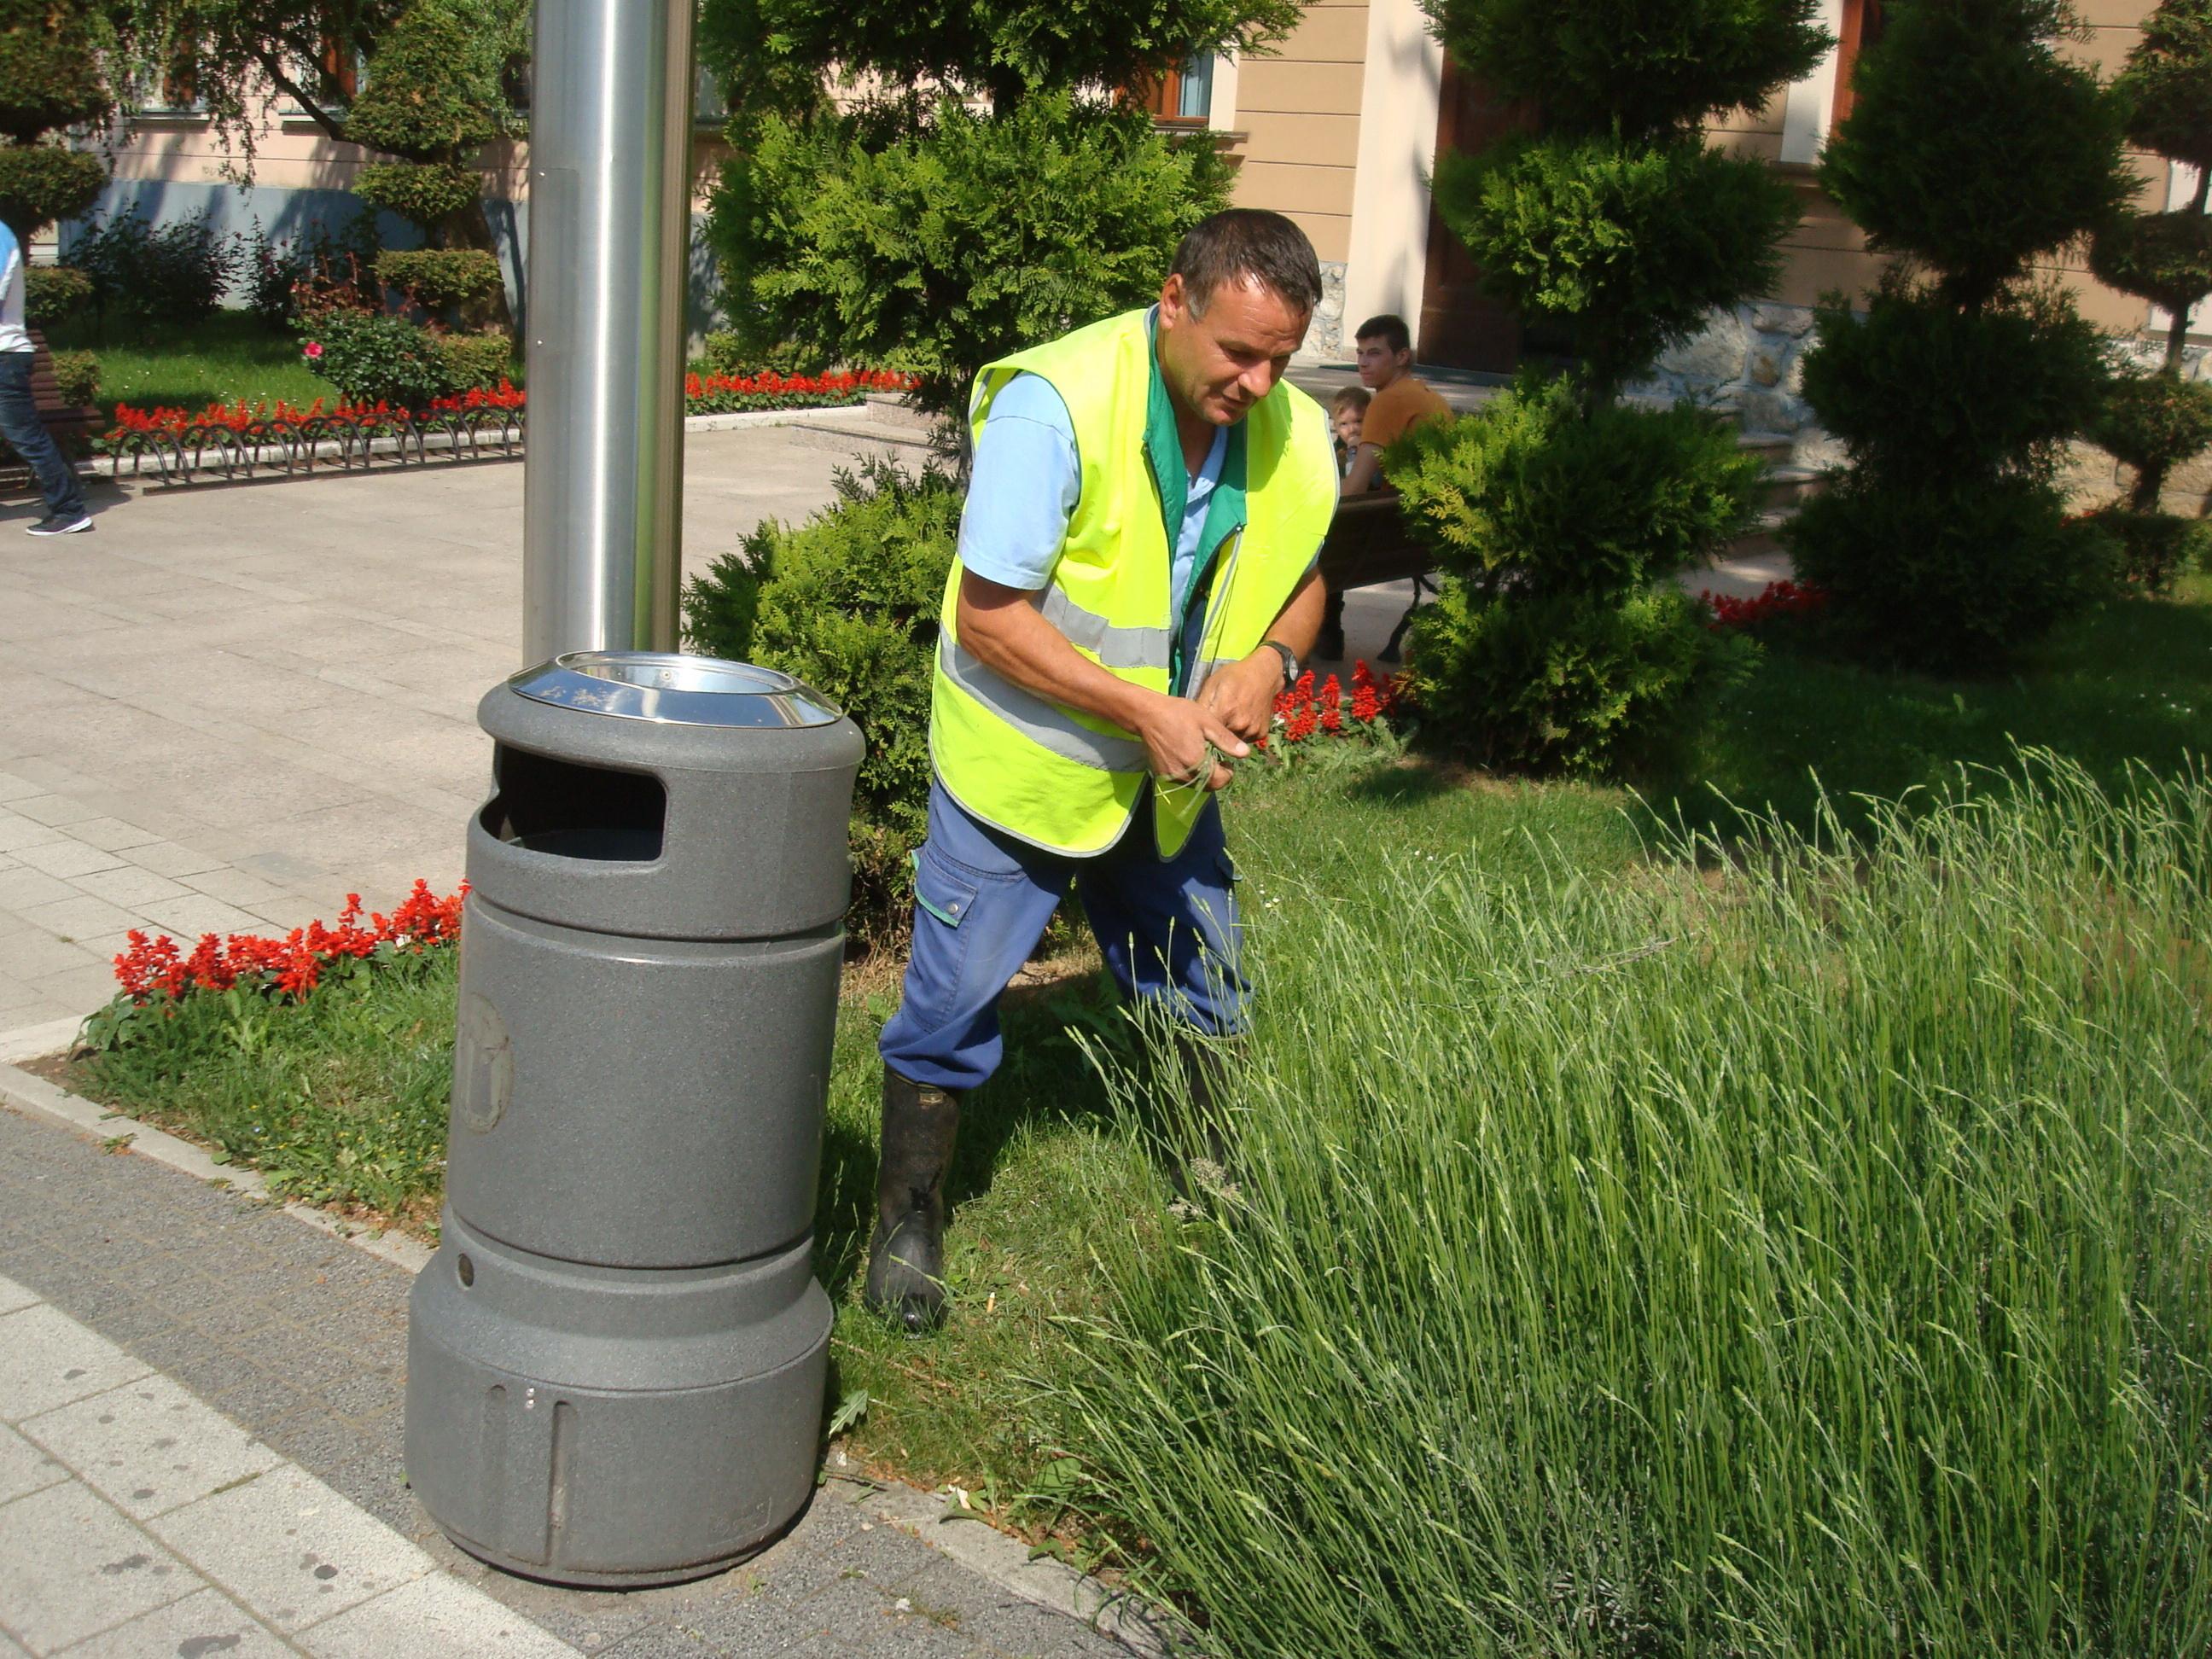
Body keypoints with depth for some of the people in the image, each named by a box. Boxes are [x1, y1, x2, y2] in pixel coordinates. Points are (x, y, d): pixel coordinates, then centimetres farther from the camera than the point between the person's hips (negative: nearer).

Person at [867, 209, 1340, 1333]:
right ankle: (907, 1222, 21)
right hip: (1020, 767, -5)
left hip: (1172, 777, 5)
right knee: (953, 1007, 1)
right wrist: (1143, 710, -30)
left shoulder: (1292, 433, -9)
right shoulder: (1055, 405, -27)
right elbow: (989, 614, -26)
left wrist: (1268, 660, -14)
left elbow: (1299, 578, 9)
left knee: (1203, 1003, 18)